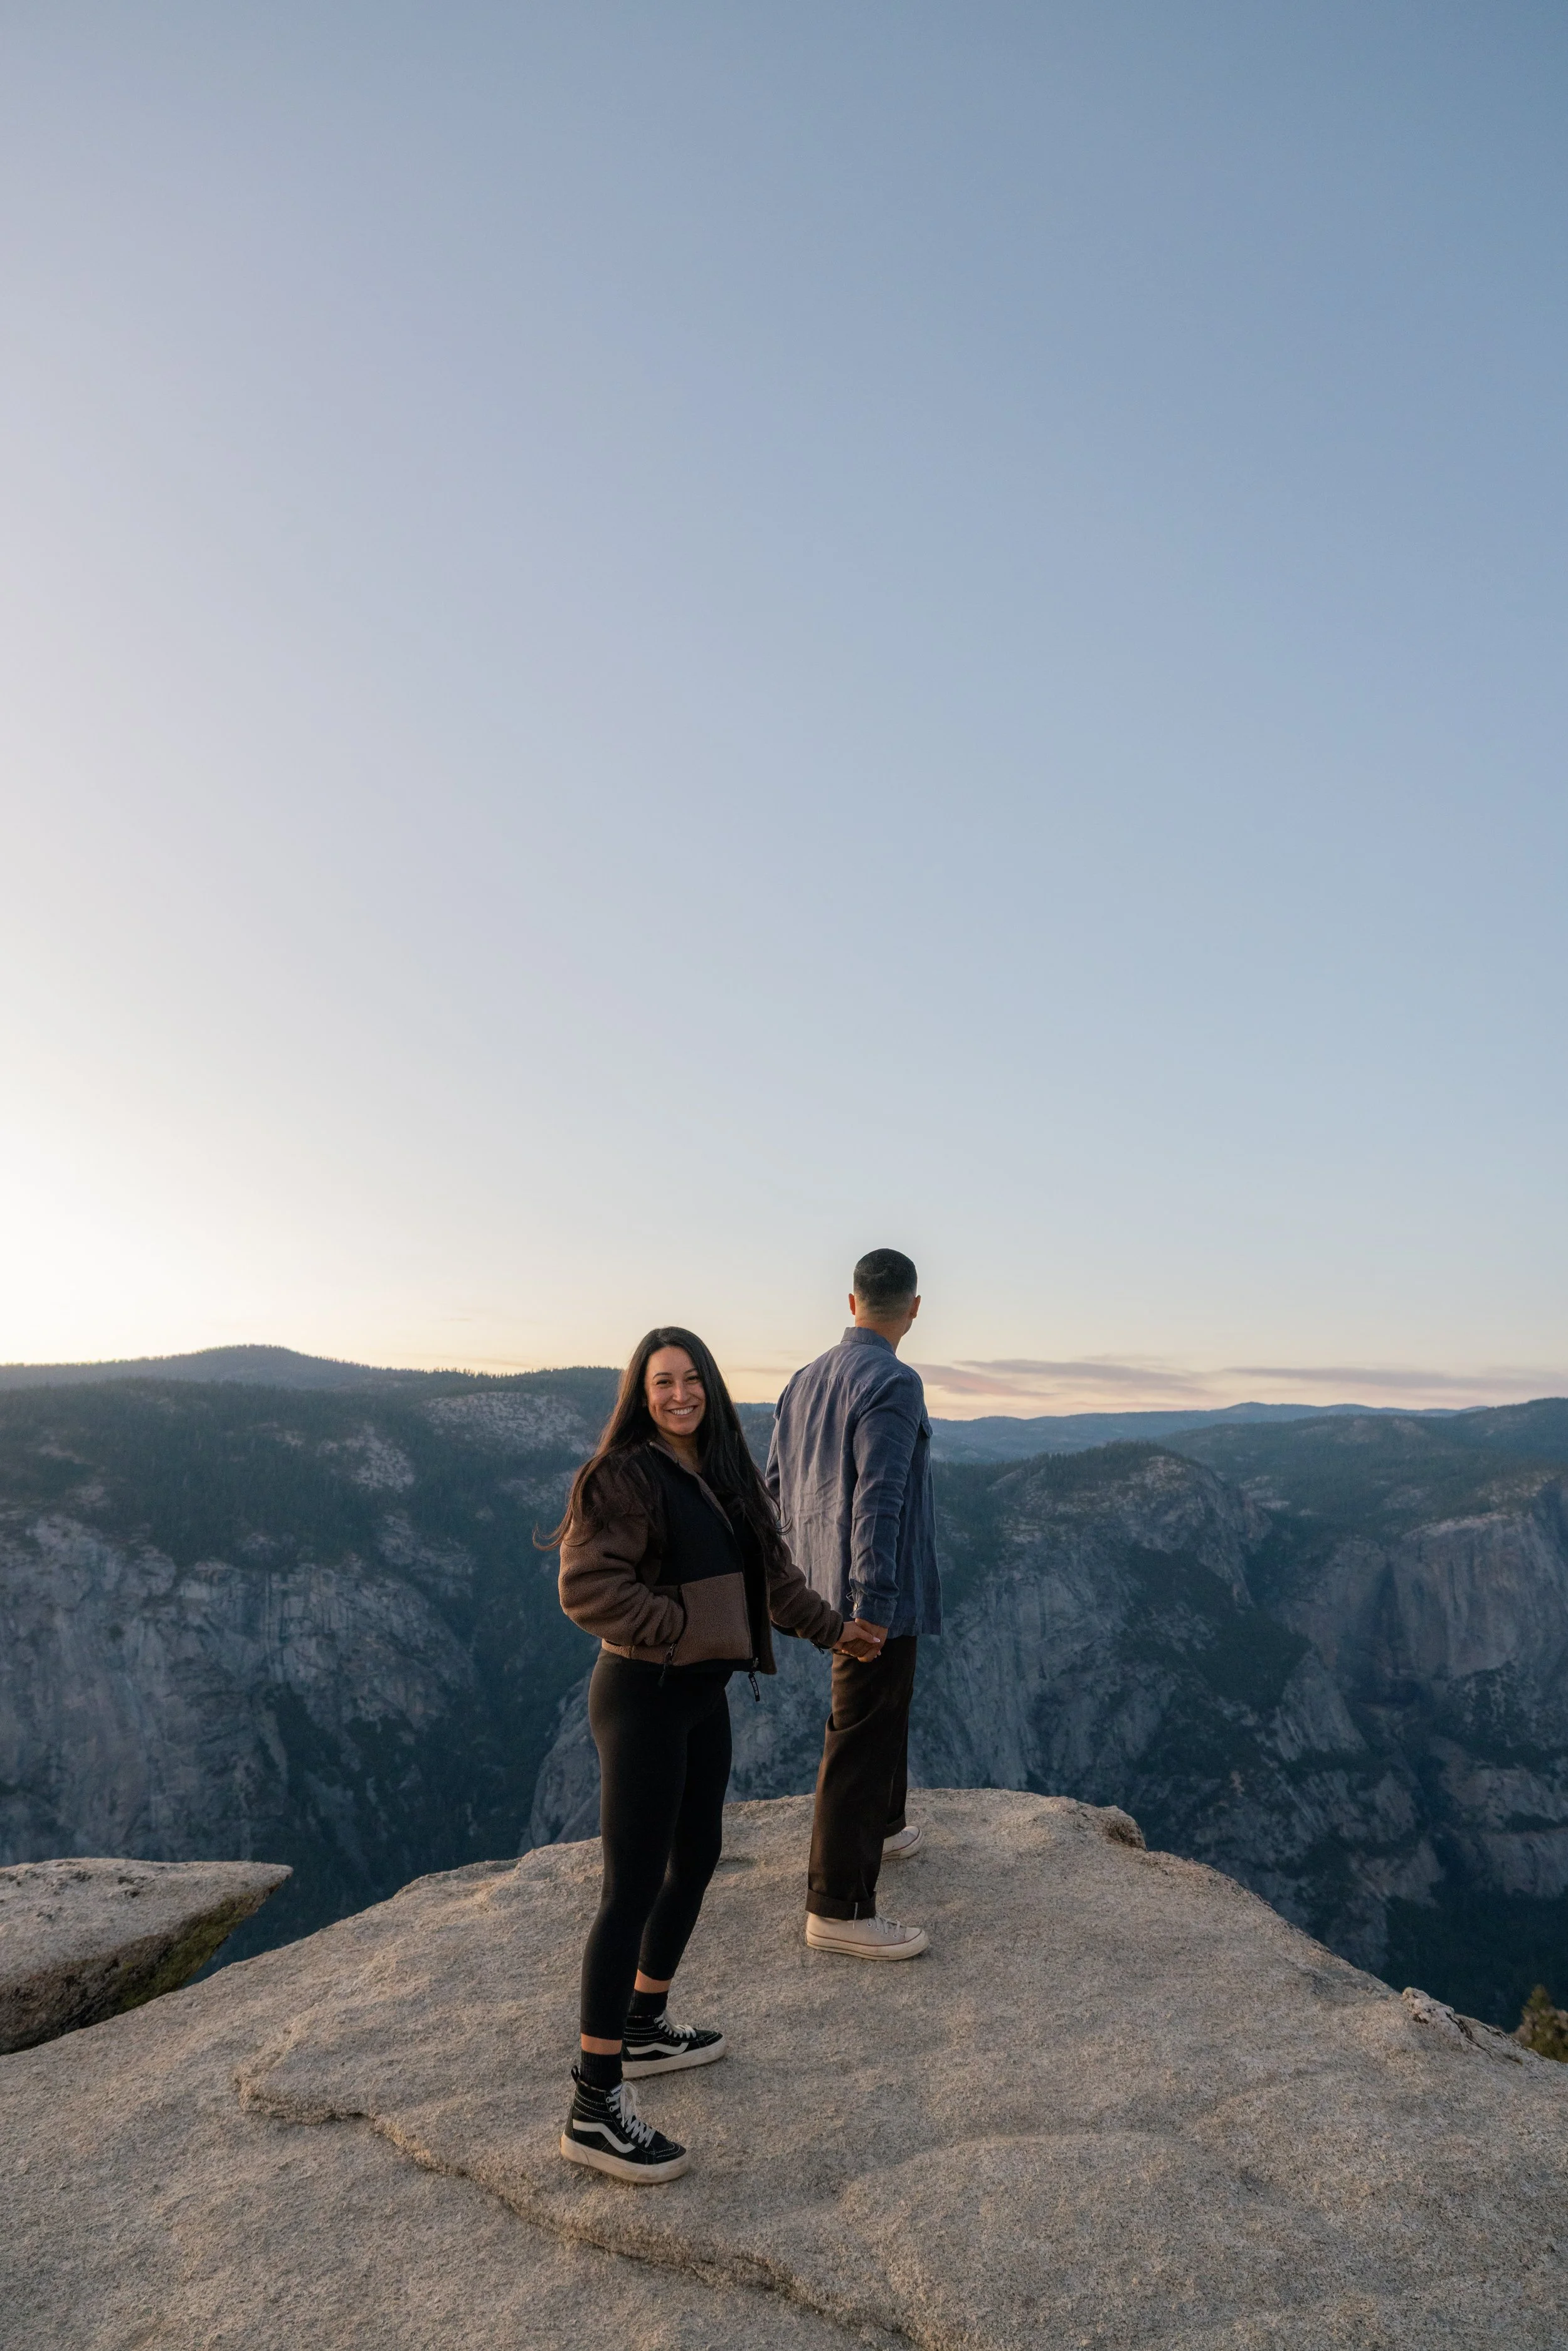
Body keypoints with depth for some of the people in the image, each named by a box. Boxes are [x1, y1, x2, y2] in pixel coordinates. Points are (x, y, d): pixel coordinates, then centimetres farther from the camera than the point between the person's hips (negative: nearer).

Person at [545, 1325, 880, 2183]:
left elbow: (769, 1567, 20)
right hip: (642, 1698, -9)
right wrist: (678, 1625, -19)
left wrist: (830, 1628, 24)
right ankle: (595, 2108, 4)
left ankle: (645, 2027, 37)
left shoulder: (721, 1474, 9)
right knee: (634, 1887, -6)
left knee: (696, 1860, 18)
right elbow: (586, 1588, -21)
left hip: (702, 1694, 9)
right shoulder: (625, 1475, -16)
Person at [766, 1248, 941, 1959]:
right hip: (878, 1596, -9)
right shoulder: (893, 1383, -19)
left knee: (882, 1710, 27)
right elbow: (878, 1499, -25)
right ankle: (837, 1908, 7)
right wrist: (872, 1603, -23)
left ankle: (880, 1828, 44)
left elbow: (777, 1483, 14)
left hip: (827, 1585, 9)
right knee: (860, 1741, -1)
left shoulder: (806, 1380, 7)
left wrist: (803, 1565, 24)